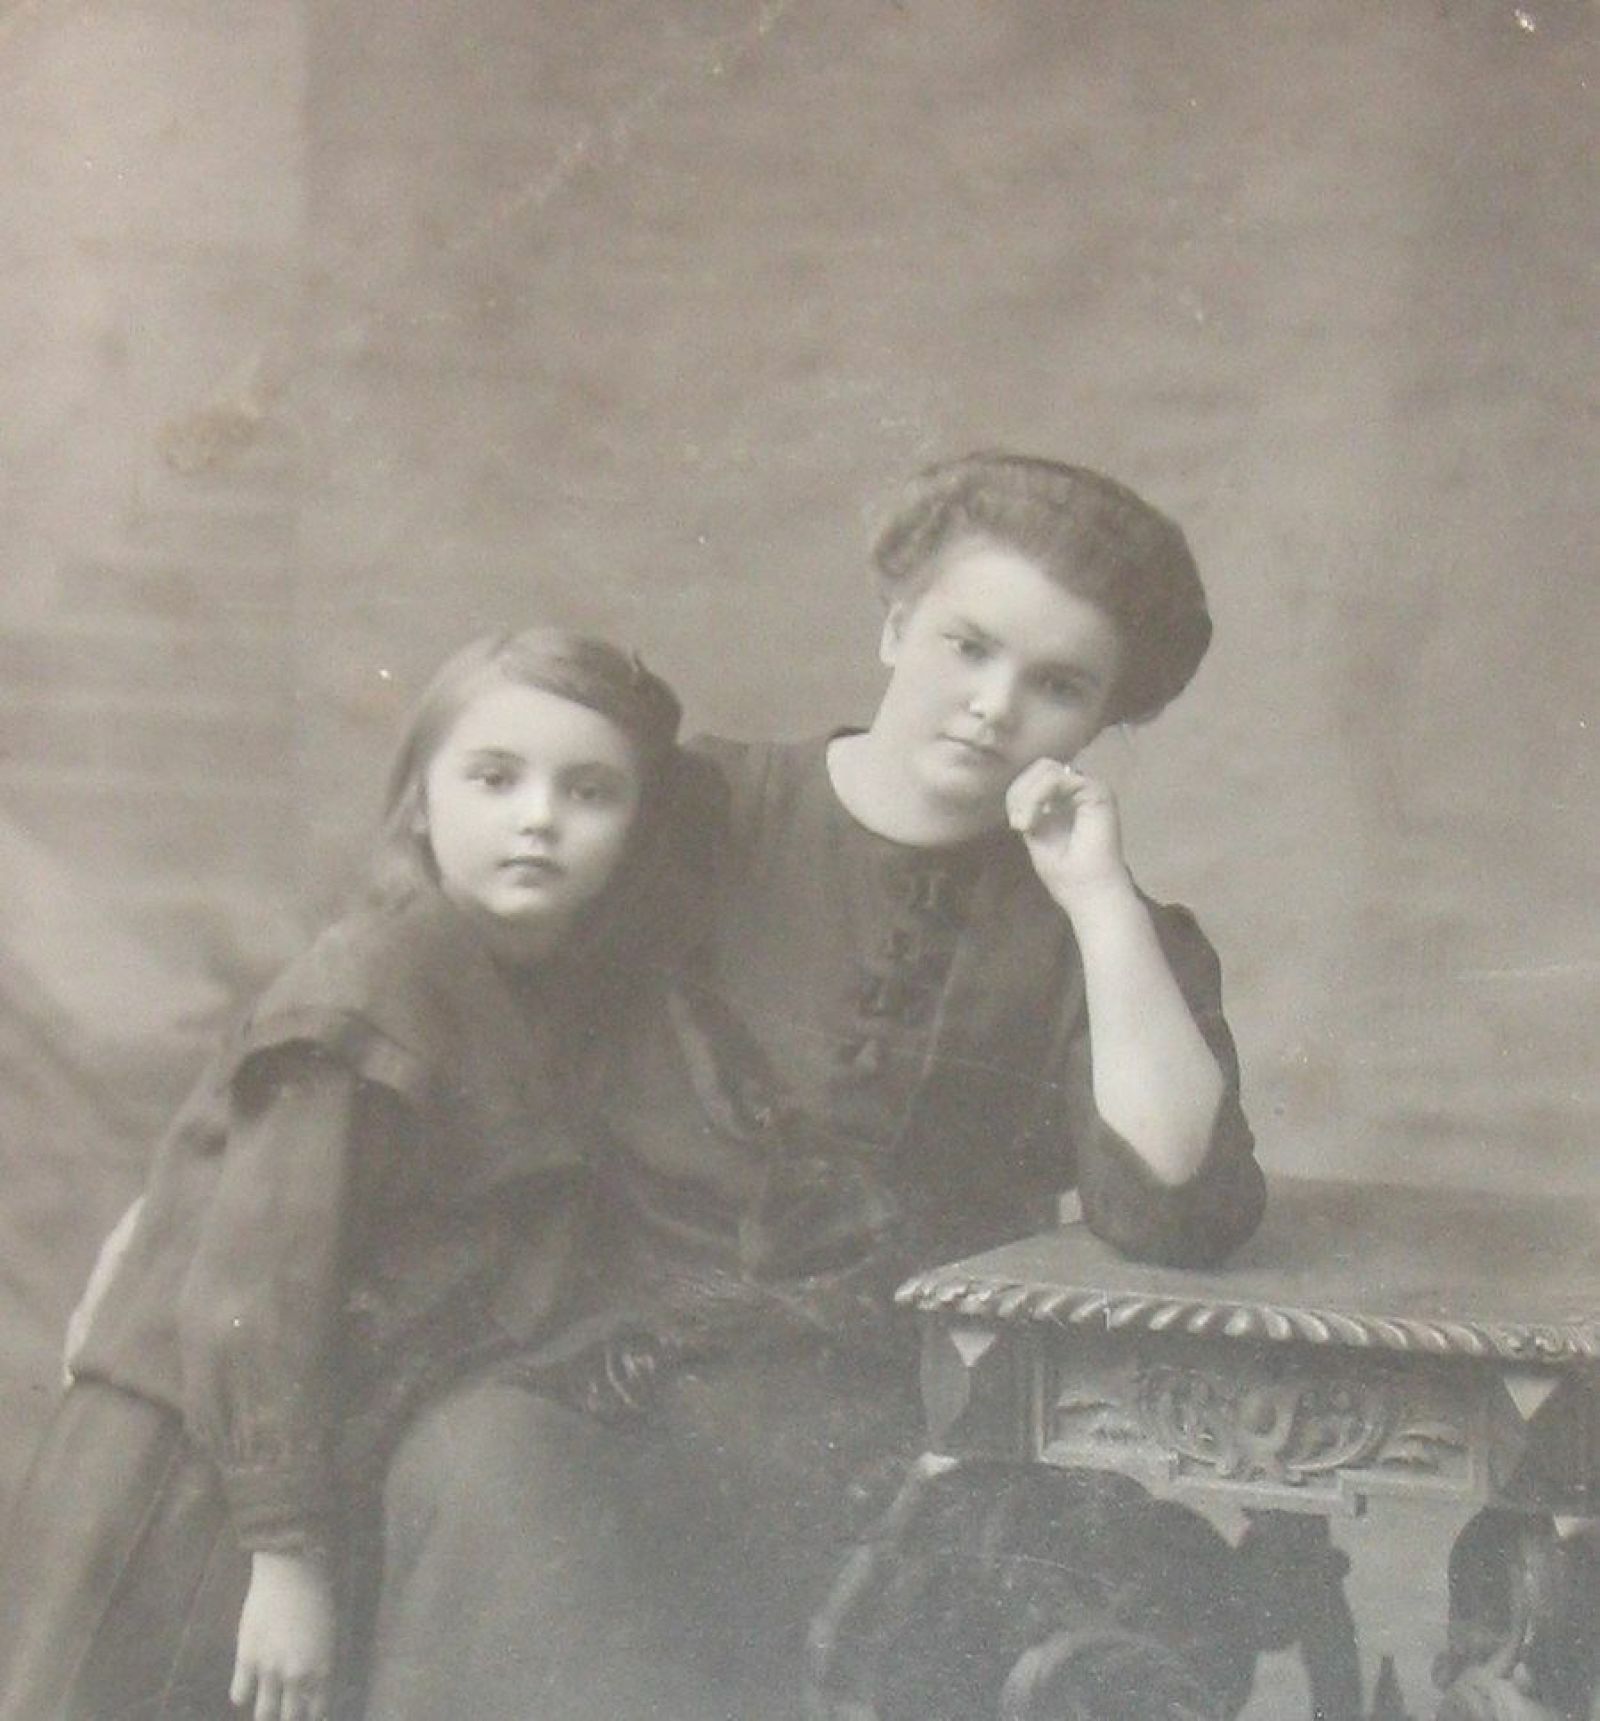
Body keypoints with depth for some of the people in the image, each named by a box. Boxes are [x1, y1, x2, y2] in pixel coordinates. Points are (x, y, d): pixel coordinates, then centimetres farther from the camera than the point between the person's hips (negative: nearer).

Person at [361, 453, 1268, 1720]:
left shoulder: (1103, 939, 11)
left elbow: (1176, 1210, -8)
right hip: (611, 1421, 0)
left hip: (888, 1470, 0)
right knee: (479, 1454, -35)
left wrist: (1099, 897, -7)